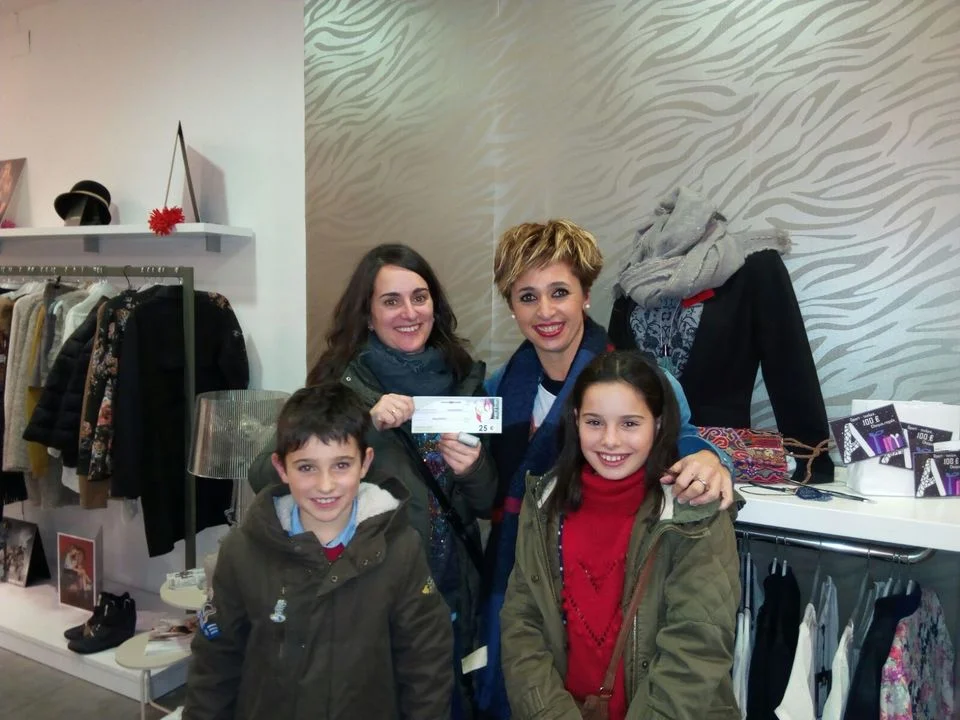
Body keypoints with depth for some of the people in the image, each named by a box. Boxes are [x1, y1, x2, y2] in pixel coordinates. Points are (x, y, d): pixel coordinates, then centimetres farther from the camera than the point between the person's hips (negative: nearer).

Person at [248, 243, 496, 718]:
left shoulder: (463, 379, 0)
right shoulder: (343, 383, -10)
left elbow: (486, 505, 6)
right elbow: (263, 476, -21)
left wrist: (473, 469, -15)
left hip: (453, 595, 4)